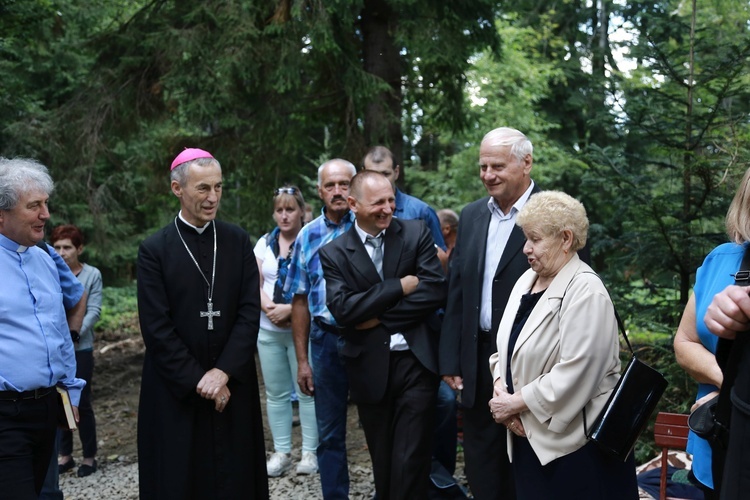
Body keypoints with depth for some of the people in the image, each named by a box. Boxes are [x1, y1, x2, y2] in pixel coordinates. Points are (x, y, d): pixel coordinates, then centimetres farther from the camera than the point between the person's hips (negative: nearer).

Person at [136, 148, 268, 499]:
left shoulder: (238, 242, 4)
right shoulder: (154, 250, -4)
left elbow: (250, 312, -2)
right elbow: (156, 328, -8)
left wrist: (223, 372, -11)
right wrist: (198, 380, -10)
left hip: (232, 384, 2)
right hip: (176, 390, -2)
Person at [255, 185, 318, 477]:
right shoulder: (264, 243, 10)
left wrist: (289, 309, -18)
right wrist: (270, 308, -10)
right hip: (268, 330, 5)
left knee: (306, 391, -1)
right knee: (276, 393, 9)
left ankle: (310, 452, 8)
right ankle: (281, 452, 17)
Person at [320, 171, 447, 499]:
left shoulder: (416, 234, 1)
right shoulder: (333, 254, 2)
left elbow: (435, 291, -9)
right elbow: (342, 309, -12)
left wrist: (379, 317, -9)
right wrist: (400, 286, -14)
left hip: (416, 360, -1)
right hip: (370, 369, 1)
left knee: (410, 463, -2)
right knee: (383, 463, 13)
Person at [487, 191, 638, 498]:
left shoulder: (585, 291, -16)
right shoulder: (526, 280, 10)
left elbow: (575, 373, -24)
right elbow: (509, 348, 13)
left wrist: (516, 403, -16)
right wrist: (501, 387, -5)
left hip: (575, 441, -7)